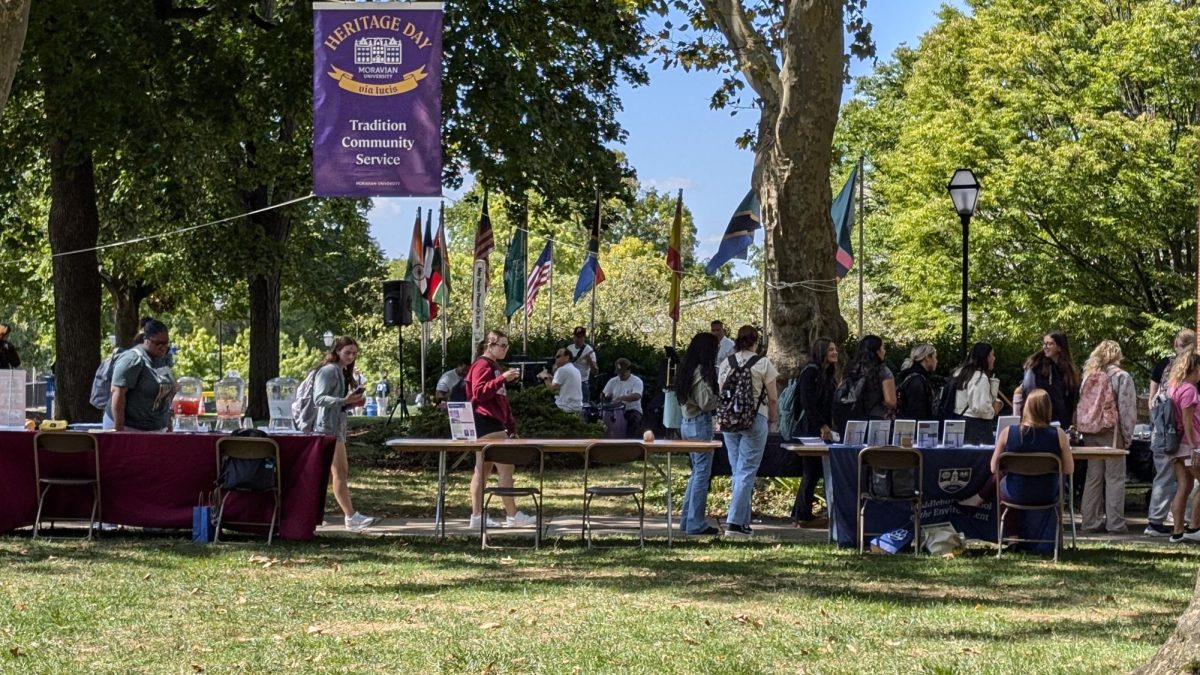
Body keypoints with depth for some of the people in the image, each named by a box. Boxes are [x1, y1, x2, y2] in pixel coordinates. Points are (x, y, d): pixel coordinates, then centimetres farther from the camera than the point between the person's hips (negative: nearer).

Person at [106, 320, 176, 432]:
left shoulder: (162, 360, 13)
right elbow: (118, 393, -18)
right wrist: (119, 428, -22)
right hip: (130, 428, -8)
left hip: (157, 429, 8)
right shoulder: (132, 359, -13)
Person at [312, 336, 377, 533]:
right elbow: (319, 399, -21)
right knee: (340, 472, -13)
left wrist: (352, 403, 5)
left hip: (337, 426, 10)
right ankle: (351, 517, -17)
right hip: (328, 427, -10)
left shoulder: (343, 372, 18)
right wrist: (345, 400, -32)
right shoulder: (329, 371, -12)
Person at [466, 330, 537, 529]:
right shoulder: (482, 366, -9)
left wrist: (511, 426, 24)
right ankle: (512, 516, -10)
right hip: (486, 423, -11)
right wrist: (502, 378, -28)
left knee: (483, 470, 8)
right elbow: (479, 393, -21)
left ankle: (477, 516, 8)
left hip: (494, 423, 11)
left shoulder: (494, 366, 23)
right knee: (506, 468, -11)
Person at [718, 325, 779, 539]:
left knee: (737, 471, 12)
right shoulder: (763, 363, -6)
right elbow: (773, 398, -3)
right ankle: (735, 522, -12)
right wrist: (773, 419, 12)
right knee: (747, 472, -4)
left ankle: (743, 522, 14)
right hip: (754, 420, -4)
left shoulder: (726, 363, 5)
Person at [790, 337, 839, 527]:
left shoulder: (827, 374, 17)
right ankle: (804, 516, -2)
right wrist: (822, 426, -19)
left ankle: (799, 514, 17)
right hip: (809, 429, -9)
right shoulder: (810, 371, -12)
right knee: (812, 471, -7)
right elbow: (807, 402, -18)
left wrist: (828, 426, 11)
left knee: (812, 472, 11)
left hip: (821, 428, 9)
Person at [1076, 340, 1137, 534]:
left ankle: (1091, 520, 10)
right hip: (1111, 431, -5)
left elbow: (1081, 405, 9)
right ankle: (1115, 523, -3)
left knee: (1093, 476, 10)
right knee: (1115, 477, -1)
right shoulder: (1121, 377, -6)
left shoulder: (1088, 376, 9)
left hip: (1089, 432, 5)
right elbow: (1127, 408, -9)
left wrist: (1081, 429, 11)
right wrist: (1127, 435, -3)